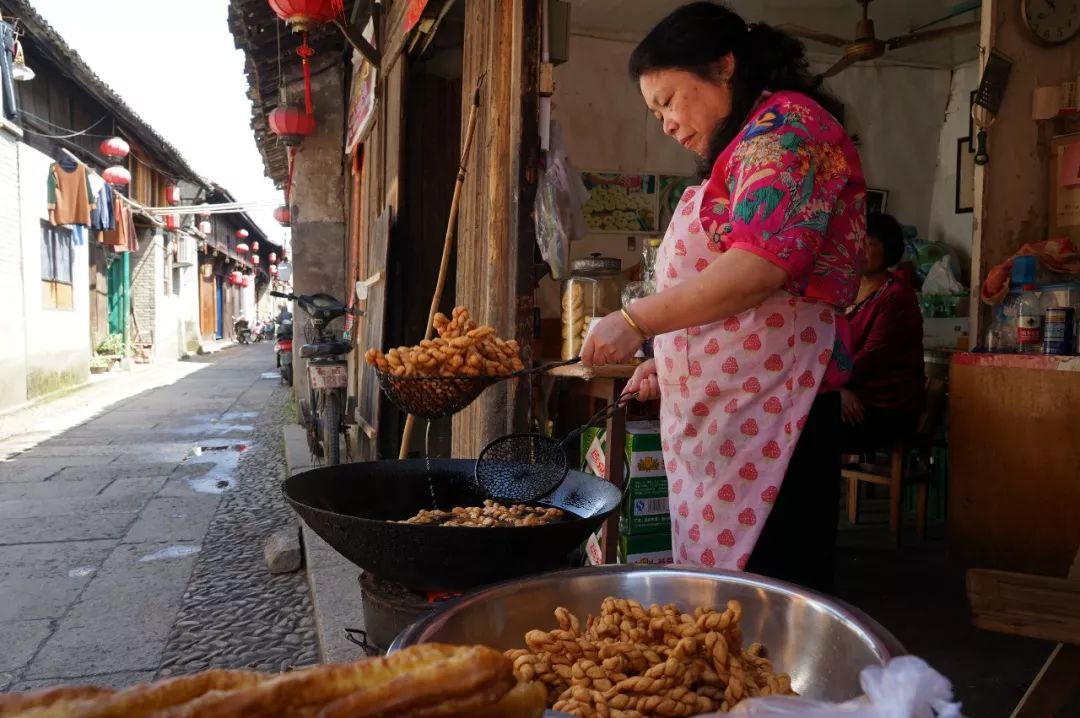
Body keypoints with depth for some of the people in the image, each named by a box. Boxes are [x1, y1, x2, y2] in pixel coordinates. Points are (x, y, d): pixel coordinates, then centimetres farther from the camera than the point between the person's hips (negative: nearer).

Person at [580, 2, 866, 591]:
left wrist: (636, 322, -15)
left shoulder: (784, 126, -6)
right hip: (719, 409, 10)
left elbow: (758, 268, -21)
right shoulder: (745, 147, 24)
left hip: (766, 407, -10)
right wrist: (667, 359, 16)